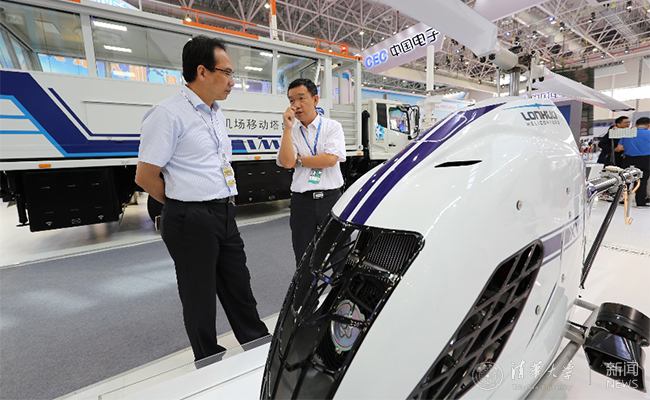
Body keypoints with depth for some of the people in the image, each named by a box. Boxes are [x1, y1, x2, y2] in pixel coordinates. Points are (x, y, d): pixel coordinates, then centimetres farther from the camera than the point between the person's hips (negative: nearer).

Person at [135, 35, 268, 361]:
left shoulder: (217, 114, 14)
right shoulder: (169, 113, -12)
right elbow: (145, 176, -11)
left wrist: (222, 204, 13)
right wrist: (184, 205, 1)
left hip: (225, 215, 8)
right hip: (191, 221, -7)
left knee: (239, 290, 18)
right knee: (200, 299, 10)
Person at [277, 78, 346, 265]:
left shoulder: (332, 126, 3)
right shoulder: (291, 132, 9)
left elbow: (331, 159, -14)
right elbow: (286, 162, -9)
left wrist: (299, 160, -5)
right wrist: (288, 127, -8)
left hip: (331, 197, -1)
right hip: (302, 200, 2)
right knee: (304, 259, 11)